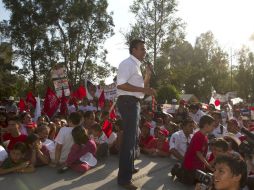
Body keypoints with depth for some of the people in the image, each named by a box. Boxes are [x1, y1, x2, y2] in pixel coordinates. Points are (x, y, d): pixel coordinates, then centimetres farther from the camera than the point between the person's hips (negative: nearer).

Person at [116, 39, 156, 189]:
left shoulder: (136, 66, 20)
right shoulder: (128, 63, -10)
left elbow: (140, 88, 25)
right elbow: (121, 85, -23)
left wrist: (148, 75, 12)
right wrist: (144, 89, -23)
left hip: (134, 103, 11)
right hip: (128, 102, -11)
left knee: (133, 136, 20)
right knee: (129, 138, -10)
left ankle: (129, 167, 38)